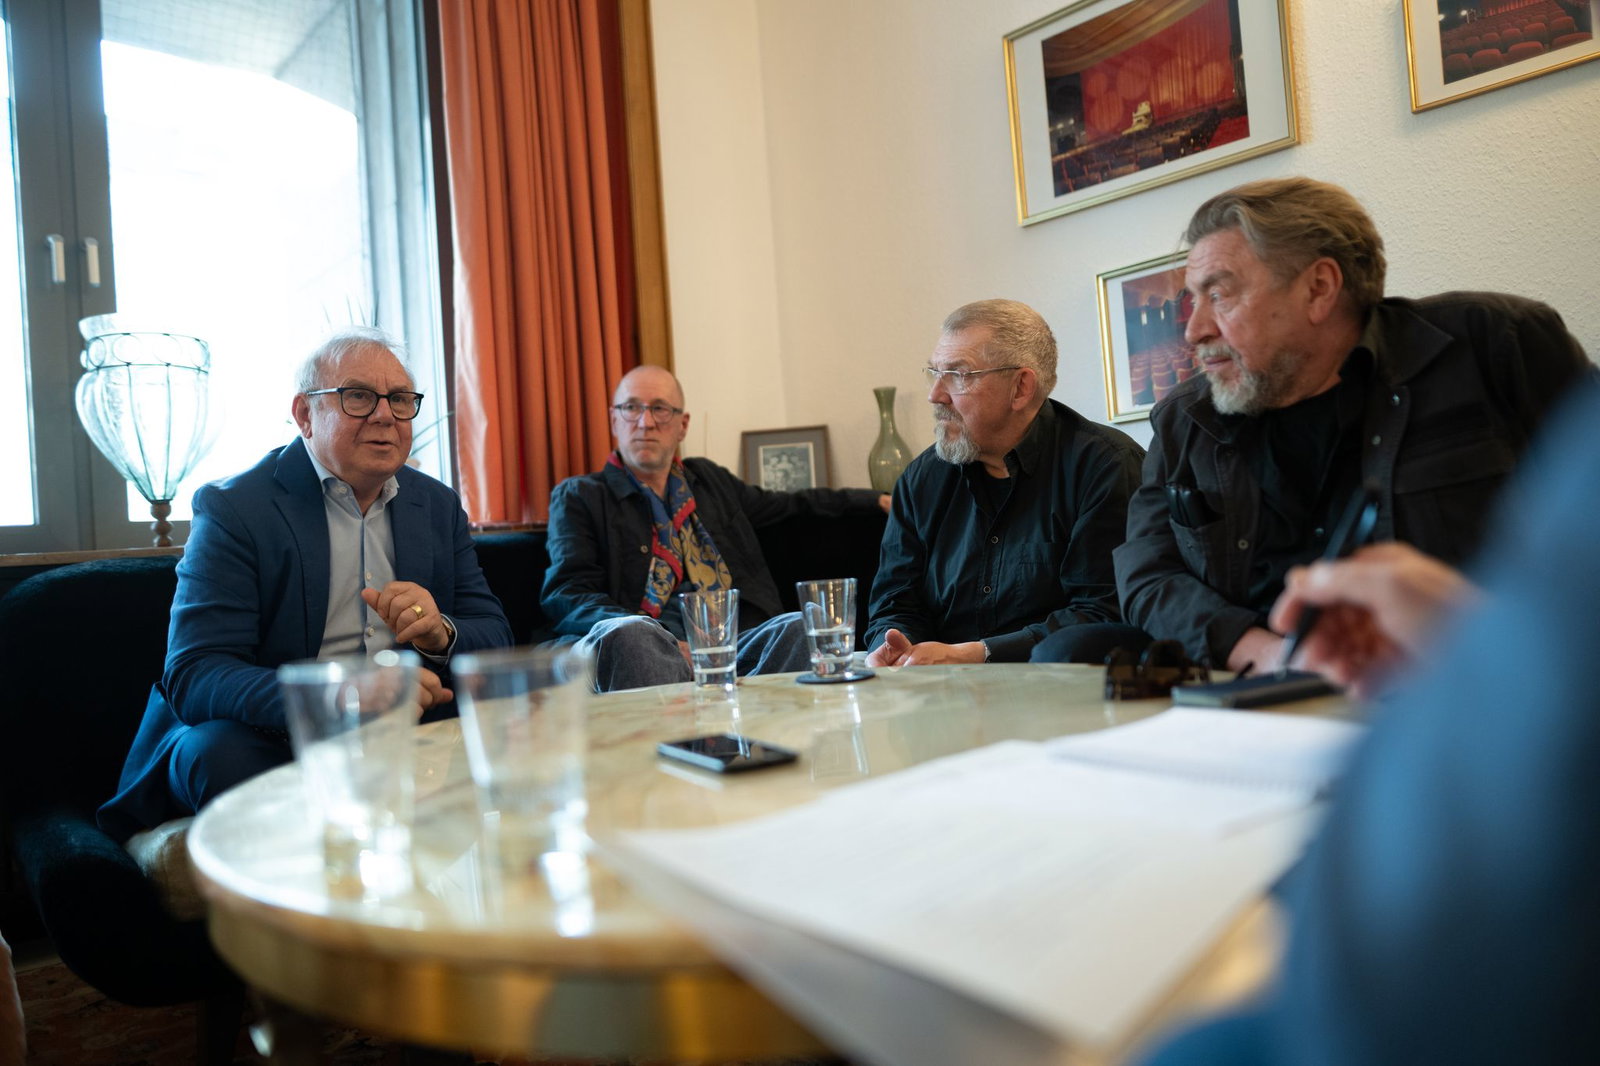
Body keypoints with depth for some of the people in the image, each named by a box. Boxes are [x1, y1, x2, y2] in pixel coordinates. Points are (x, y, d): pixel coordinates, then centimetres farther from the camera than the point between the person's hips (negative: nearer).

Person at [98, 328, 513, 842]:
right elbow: (193, 674, -15)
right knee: (221, 752, -34)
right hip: (271, 736, -3)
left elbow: (496, 636, 8)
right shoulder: (232, 508, -4)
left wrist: (441, 635, -18)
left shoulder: (439, 506, 11)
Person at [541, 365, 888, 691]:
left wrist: (874, 499, 42)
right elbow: (567, 595, 0)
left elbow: (787, 504, 43)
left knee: (800, 627, -29)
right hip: (652, 648, -3)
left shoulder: (709, 478, 29)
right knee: (625, 632, -38)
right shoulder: (579, 496, 14)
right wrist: (668, 645, -18)